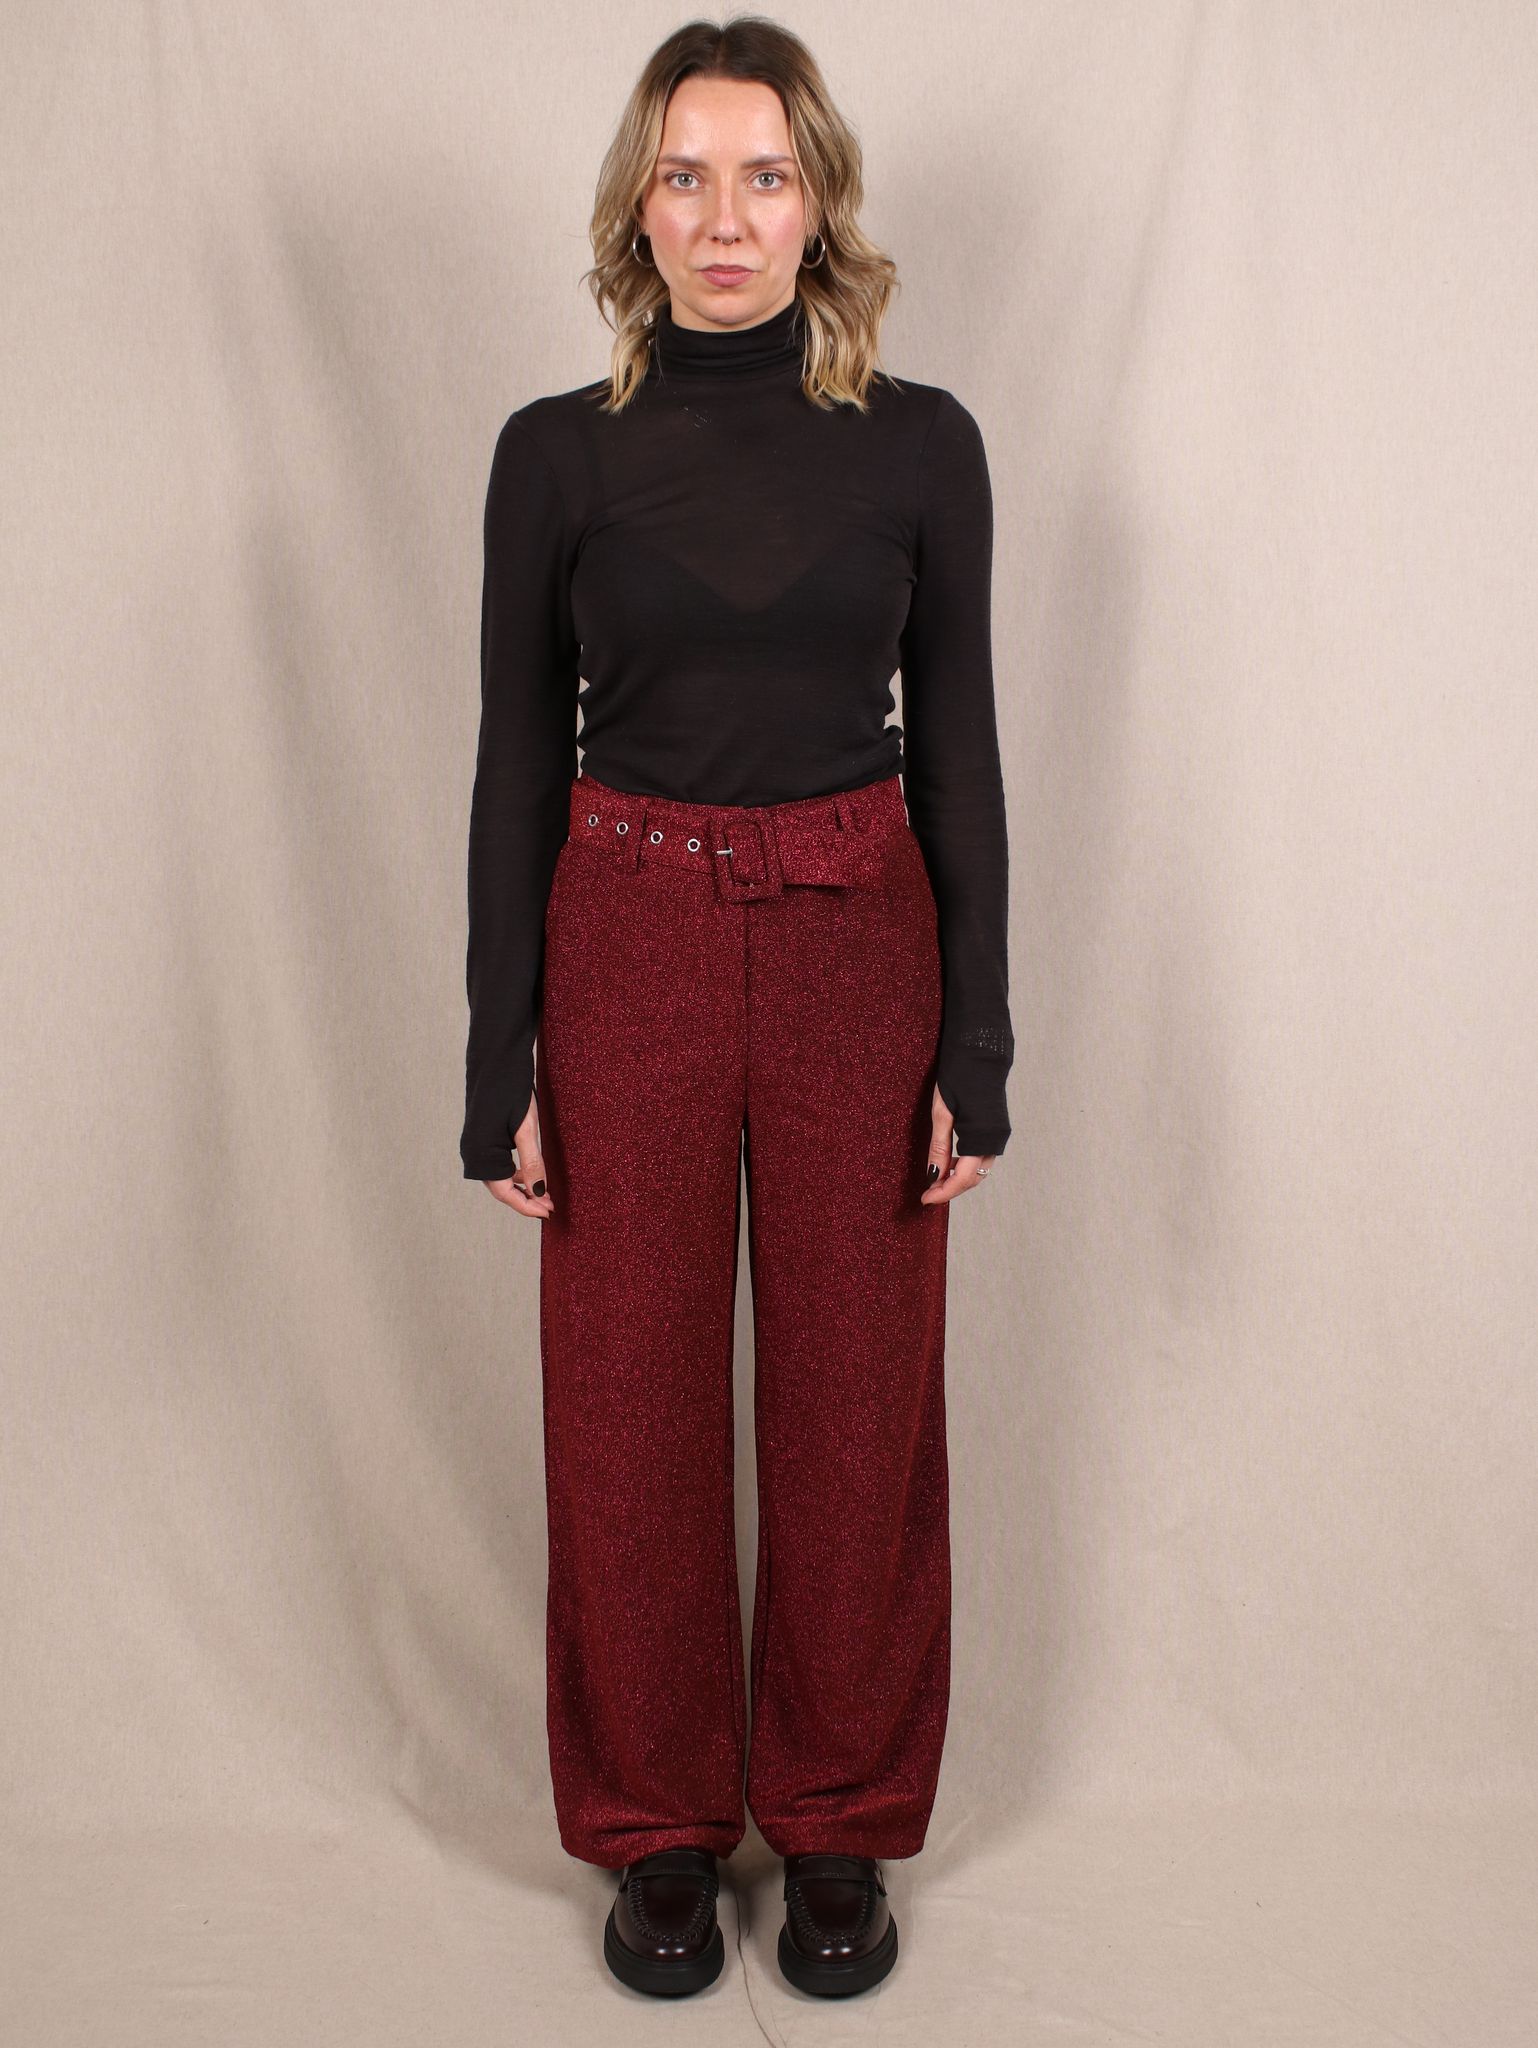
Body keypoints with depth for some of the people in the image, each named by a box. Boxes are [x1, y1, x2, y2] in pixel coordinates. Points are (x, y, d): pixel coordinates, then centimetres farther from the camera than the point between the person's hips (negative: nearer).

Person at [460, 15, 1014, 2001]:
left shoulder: (919, 443, 2)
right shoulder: (558, 453, 1)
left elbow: (959, 751, 3)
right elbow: (517, 765, 2)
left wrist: (976, 1050, -2)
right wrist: (500, 1070, -2)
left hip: (858, 950, 0)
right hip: (628, 952, 0)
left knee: (859, 1394, 8)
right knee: (630, 1401, 7)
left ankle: (840, 1821, 29)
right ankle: (656, 1823, 28)